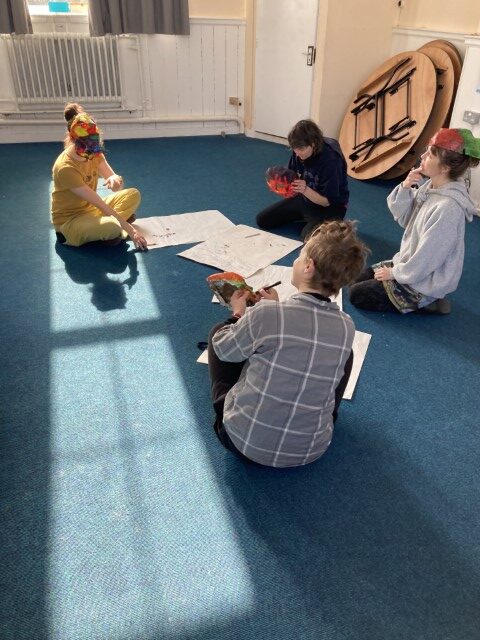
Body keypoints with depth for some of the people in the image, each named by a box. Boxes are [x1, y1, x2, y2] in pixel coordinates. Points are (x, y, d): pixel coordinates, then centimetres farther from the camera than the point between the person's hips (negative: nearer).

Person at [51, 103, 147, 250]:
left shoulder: (93, 153, -5)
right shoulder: (65, 168, -27)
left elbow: (114, 178, -3)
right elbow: (99, 203, -28)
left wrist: (116, 180, -32)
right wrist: (130, 229, -27)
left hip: (91, 209, 8)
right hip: (69, 221, -8)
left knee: (133, 195, -6)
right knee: (112, 228, -36)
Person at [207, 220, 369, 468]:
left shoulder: (265, 314, -25)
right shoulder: (347, 327, -11)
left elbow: (225, 350, -6)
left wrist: (238, 313, 12)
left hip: (244, 442, -3)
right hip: (310, 452, 3)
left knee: (219, 331, 13)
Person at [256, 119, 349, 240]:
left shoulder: (331, 159, -29)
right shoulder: (298, 152, -11)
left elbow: (327, 201, -24)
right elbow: (292, 179, 3)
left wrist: (305, 189, -40)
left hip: (330, 207, -6)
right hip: (304, 198, 7)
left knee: (308, 237, -34)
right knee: (262, 220, 1)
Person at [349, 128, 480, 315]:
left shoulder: (448, 207, -31)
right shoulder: (430, 185, -6)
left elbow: (427, 259, -27)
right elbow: (403, 218, 1)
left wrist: (394, 273, -13)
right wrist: (406, 188, -16)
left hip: (424, 282, -8)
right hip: (409, 264, 9)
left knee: (356, 295, -3)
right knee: (358, 279, 16)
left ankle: (424, 302, 3)